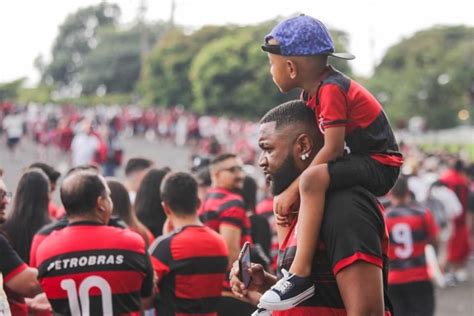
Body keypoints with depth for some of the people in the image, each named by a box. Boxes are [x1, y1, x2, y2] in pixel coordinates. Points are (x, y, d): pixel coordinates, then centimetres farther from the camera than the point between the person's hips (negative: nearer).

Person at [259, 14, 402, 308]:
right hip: (361, 161, 11)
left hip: (378, 165, -11)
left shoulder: (330, 89, -19)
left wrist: (292, 190, -22)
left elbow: (332, 148, -25)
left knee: (312, 180, -34)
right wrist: (291, 190, 3)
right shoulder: (317, 90, 9)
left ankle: (301, 274, -36)